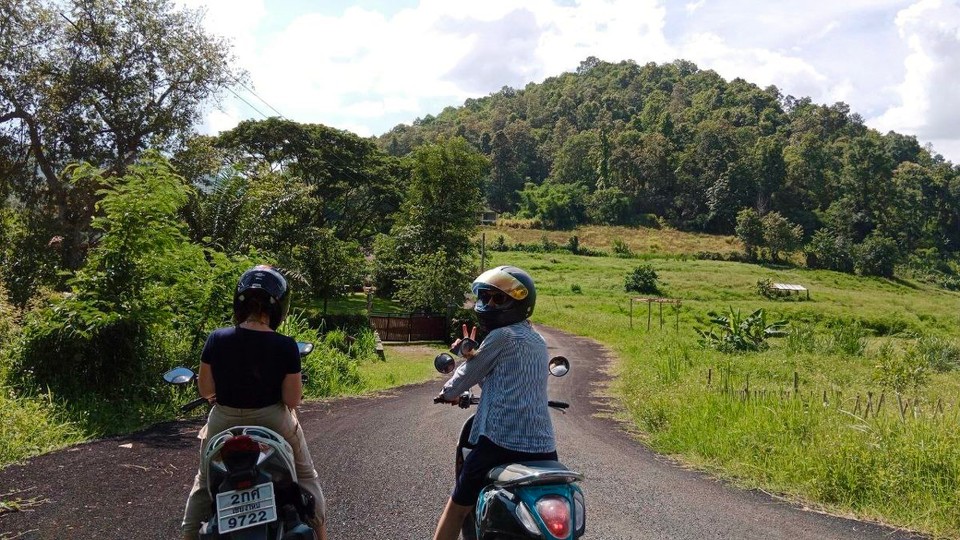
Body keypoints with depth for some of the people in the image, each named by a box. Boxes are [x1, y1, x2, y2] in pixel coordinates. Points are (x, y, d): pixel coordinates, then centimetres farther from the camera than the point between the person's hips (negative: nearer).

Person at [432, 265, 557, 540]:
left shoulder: (501, 336, -6)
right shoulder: (539, 341, 17)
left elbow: (470, 374, 4)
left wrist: (448, 393, 22)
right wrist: (473, 355, 17)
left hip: (501, 442, -7)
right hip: (544, 448, 7)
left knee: (457, 508, 9)